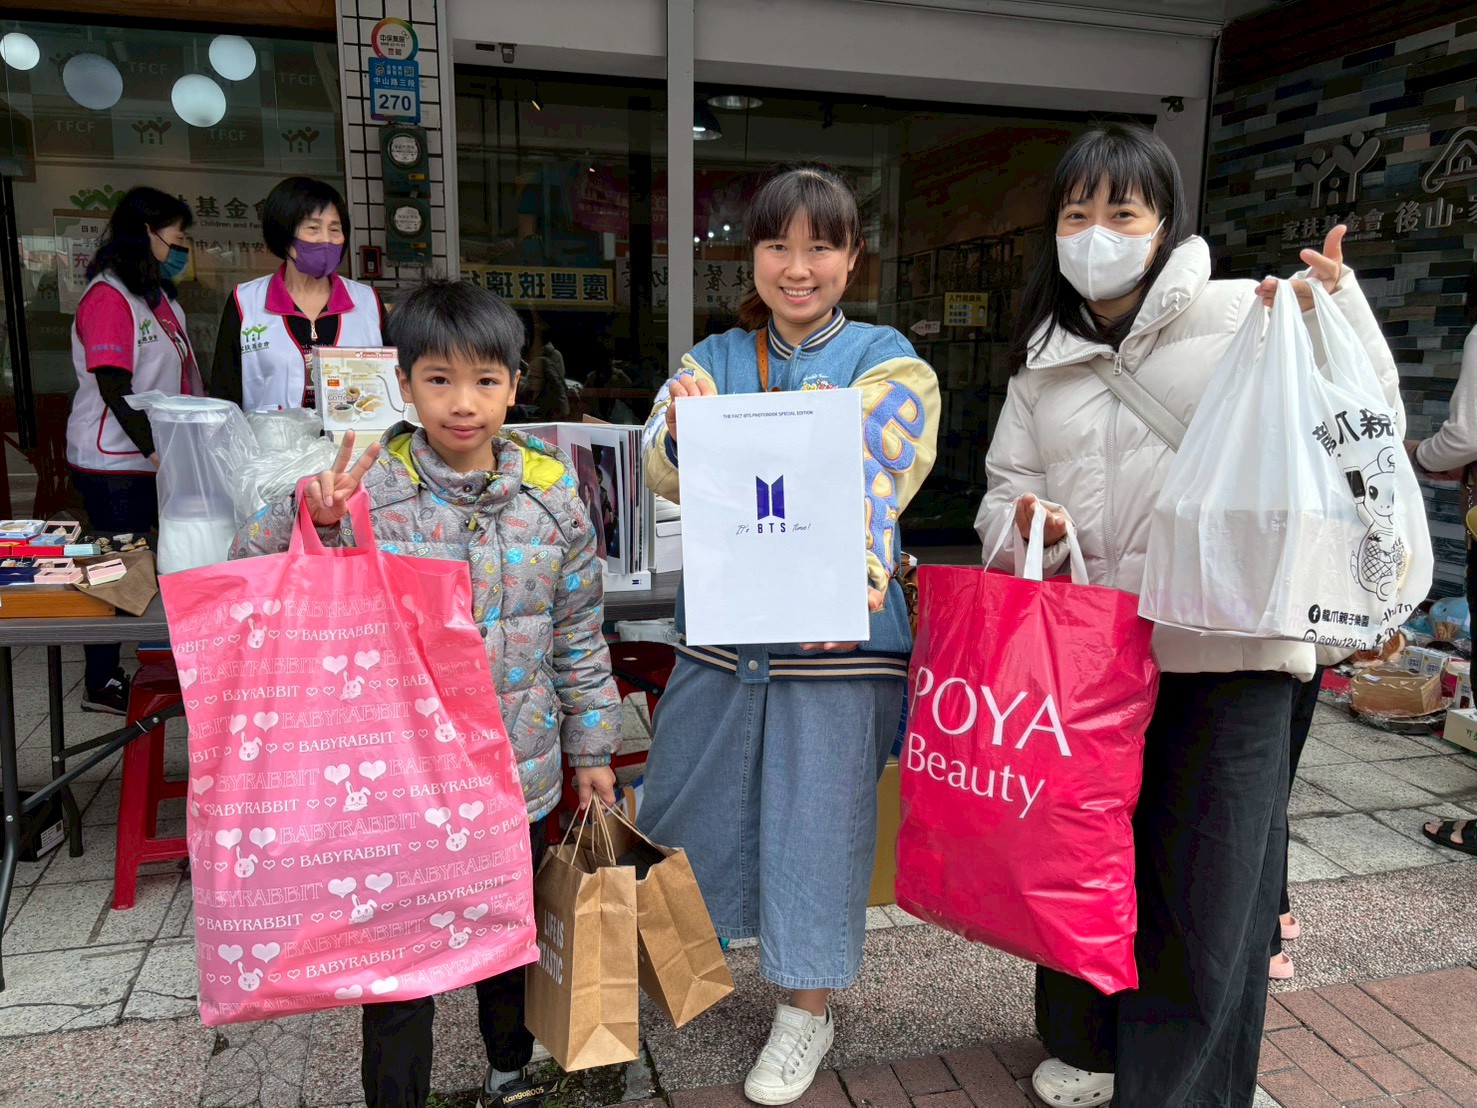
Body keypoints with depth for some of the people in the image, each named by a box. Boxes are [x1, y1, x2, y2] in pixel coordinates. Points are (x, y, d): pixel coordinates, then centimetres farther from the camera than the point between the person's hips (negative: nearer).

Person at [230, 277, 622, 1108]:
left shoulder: (551, 493, -4)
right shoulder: (366, 491, -13)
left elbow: (579, 634, 4)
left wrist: (592, 745, 8)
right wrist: (309, 521, -28)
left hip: (519, 771, 3)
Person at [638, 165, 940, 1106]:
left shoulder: (887, 359, -1)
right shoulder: (715, 360, 8)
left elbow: (872, 481, -16)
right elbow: (667, 474, -4)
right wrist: (681, 433, -27)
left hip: (836, 635, -3)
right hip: (722, 627, 4)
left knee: (818, 817, 6)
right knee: (685, 800, 16)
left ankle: (809, 1007, 30)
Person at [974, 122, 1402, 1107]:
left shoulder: (1245, 315, -2)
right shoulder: (1043, 360, 13)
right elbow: (1007, 490, 16)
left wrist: (1335, 313, -15)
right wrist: (1029, 527, -6)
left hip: (1223, 656, -4)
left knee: (1207, 884, 3)